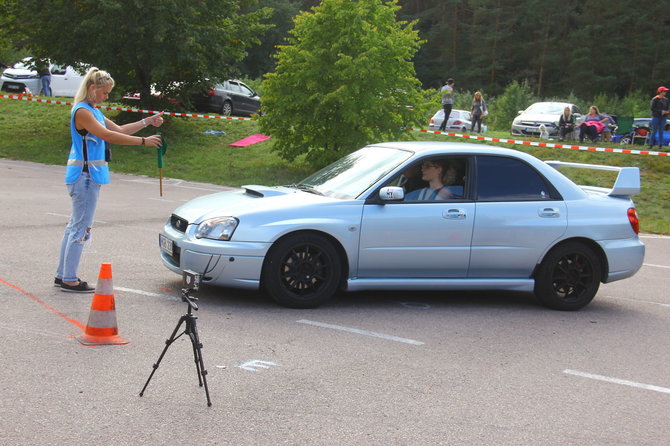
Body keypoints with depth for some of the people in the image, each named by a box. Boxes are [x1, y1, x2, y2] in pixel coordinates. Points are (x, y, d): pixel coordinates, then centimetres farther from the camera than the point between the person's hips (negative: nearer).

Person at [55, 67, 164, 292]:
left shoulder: (94, 112, 16)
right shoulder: (82, 111, -15)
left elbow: (119, 130, 20)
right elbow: (108, 135, -22)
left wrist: (147, 122, 12)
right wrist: (144, 141, -23)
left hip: (90, 174, 10)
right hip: (84, 174, -10)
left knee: (75, 225, 13)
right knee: (81, 227, -6)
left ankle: (62, 275, 20)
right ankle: (70, 280, -1)